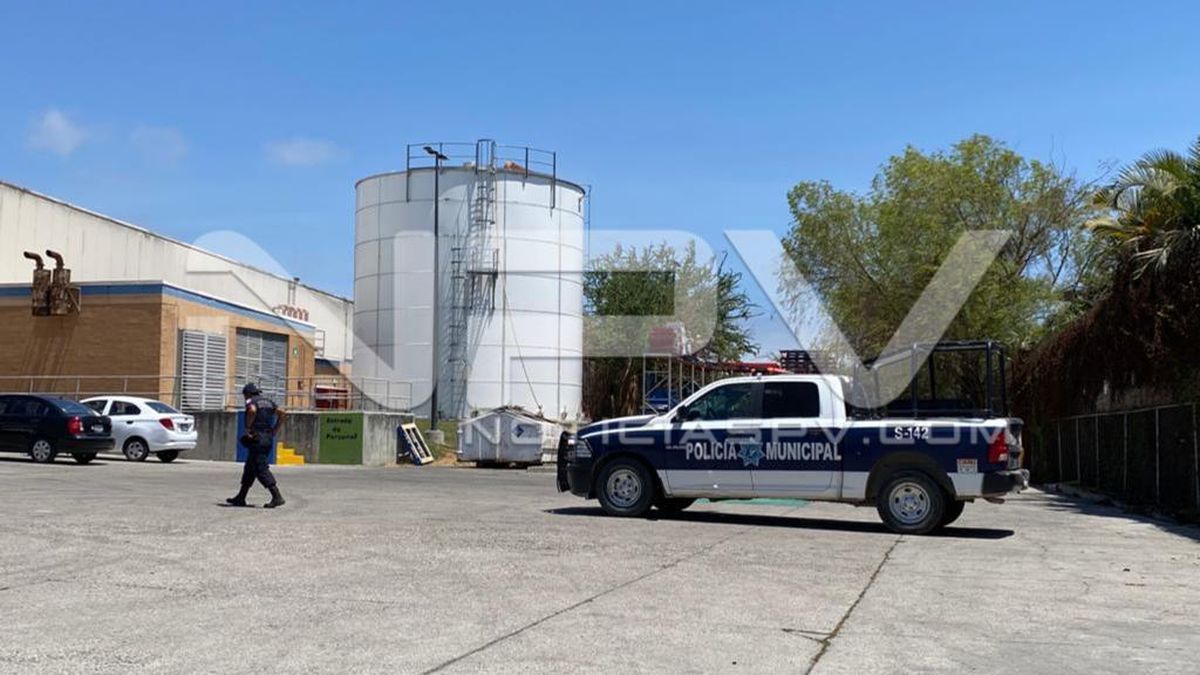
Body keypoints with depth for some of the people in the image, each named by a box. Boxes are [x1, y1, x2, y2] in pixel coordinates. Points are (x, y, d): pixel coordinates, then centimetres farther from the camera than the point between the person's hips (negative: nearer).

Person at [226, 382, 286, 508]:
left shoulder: (252, 401, -5)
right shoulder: (268, 401, 17)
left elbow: (252, 410, -28)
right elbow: (281, 412, 9)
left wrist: (248, 428, -18)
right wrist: (275, 430, 10)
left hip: (257, 439, -9)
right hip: (268, 438, 9)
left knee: (261, 469, -8)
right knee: (249, 467, 17)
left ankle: (277, 497, -16)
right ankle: (241, 498, 22)